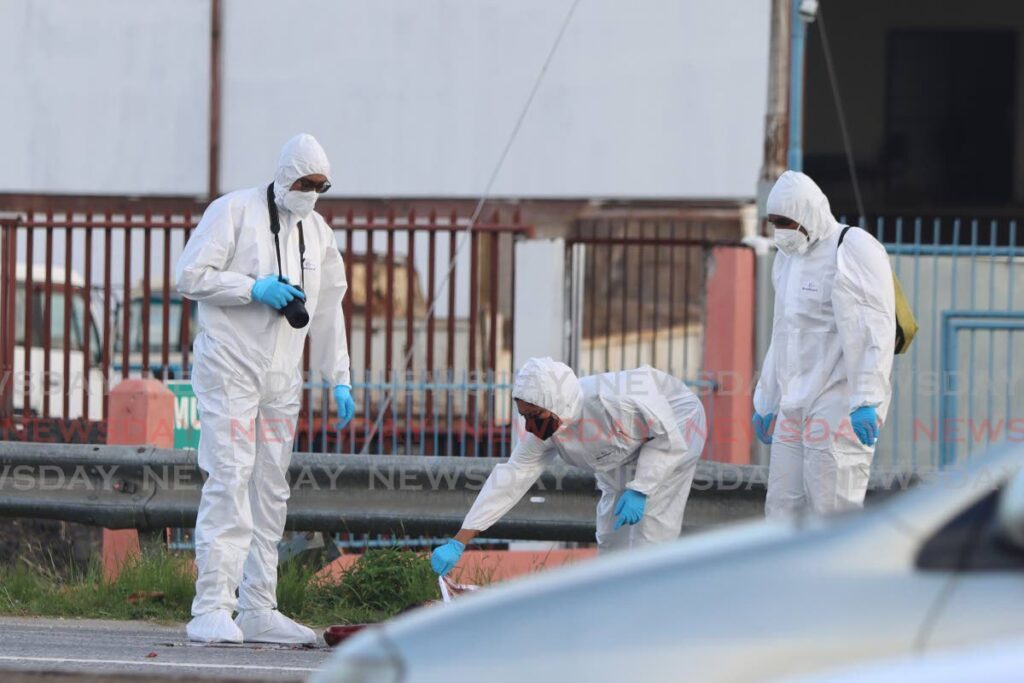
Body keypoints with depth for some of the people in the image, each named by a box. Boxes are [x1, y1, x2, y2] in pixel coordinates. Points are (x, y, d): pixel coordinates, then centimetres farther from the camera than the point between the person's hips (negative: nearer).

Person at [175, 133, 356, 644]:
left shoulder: (318, 233, 17)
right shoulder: (234, 211, -3)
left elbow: (328, 310, 22)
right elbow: (191, 275, -9)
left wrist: (339, 380, 17)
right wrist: (254, 288, -16)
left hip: (281, 378, 7)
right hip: (229, 368, -7)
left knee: (272, 491, 6)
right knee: (229, 480, -15)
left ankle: (257, 609, 10)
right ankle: (211, 608, -19)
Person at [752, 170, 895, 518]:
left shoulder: (854, 251, -9)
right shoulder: (788, 257, 19)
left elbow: (875, 332, -17)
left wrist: (866, 401, -25)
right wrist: (765, 402, 28)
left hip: (839, 408, -9)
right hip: (794, 408, 9)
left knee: (832, 512, -11)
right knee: (782, 510, 5)